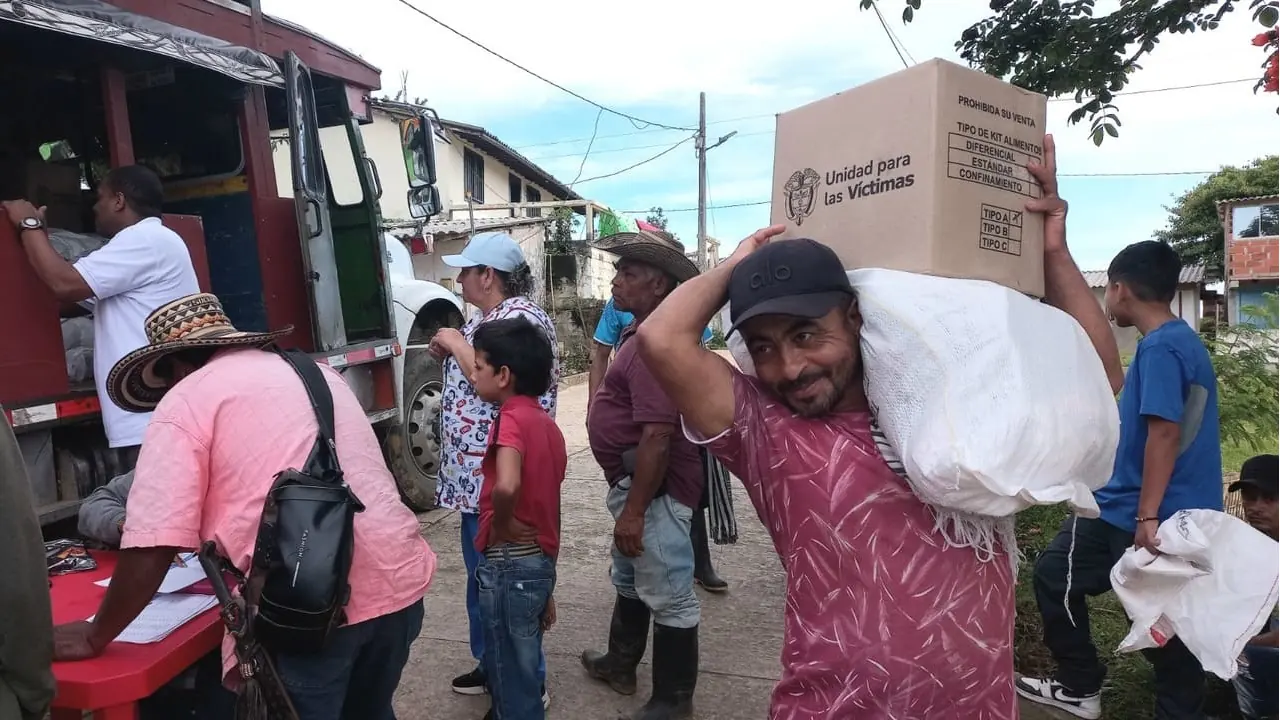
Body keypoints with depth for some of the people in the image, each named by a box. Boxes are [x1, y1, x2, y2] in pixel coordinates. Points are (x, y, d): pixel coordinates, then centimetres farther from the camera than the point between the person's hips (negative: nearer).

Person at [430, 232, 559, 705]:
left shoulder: (522, 318, -16)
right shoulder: (484, 318, 14)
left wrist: (455, 342, -14)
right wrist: (446, 351, 4)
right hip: (476, 476, 10)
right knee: (481, 576, 21)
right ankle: (492, 665, 38)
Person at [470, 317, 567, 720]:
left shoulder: (512, 419, -16)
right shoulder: (546, 423, 9)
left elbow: (506, 485, -38)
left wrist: (501, 527, -17)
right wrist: (546, 589, 21)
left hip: (509, 564, -8)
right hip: (540, 561, 8)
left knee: (511, 675, 9)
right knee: (519, 667, 24)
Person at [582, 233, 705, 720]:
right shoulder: (642, 332, 10)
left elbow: (657, 435, -28)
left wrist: (634, 510, -24)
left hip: (654, 489, -11)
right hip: (635, 482, 11)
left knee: (668, 597, 6)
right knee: (630, 580, 26)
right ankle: (620, 664, 46)